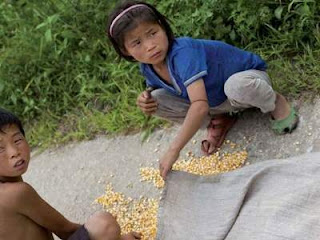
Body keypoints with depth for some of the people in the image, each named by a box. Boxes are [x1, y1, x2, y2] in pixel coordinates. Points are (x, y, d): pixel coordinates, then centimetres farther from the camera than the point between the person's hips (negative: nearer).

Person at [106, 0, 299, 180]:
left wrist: (174, 150, -49)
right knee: (157, 100, -12)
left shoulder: (182, 53, -39)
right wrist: (146, 98, -17)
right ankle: (218, 121, 6)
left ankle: (275, 102, -8)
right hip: (215, 103, 7)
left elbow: (200, 106, -48)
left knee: (237, 85, -43)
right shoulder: (148, 68, -14)